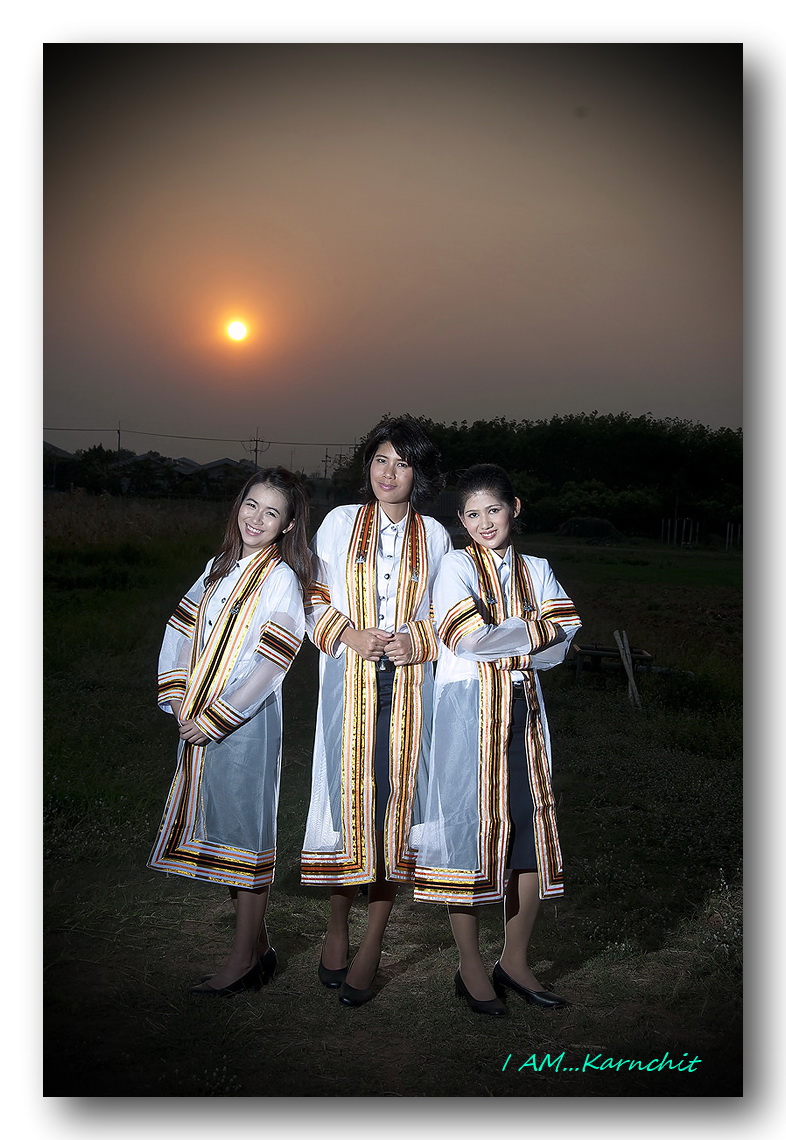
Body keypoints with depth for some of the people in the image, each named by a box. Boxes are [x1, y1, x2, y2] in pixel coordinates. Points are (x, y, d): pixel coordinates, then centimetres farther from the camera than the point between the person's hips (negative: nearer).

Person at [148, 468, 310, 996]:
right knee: (219, 828, 12)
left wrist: (213, 719, -15)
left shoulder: (282, 579, -9)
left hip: (246, 721, -7)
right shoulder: (220, 567, 12)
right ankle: (259, 946, 24)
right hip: (198, 721, 7)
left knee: (245, 831, 0)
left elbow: (269, 666, -15)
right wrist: (179, 700, 0)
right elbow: (182, 631, 12)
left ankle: (246, 957, 12)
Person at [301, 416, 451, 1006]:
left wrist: (417, 641, -8)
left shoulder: (434, 535, 10)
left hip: (409, 683, 1)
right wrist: (348, 635, -9)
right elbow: (314, 599, 8)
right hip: (350, 683, 0)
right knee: (347, 791, -2)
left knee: (396, 796, -1)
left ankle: (372, 944, 9)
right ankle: (338, 922, 18)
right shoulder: (341, 522, 9)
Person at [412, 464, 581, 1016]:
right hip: (467, 710, -4)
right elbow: (469, 638, -15)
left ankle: (515, 960, 20)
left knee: (534, 830, 4)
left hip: (522, 710, 5)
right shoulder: (457, 565, -1)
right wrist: (534, 631, -6)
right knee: (468, 829, -2)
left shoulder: (536, 570, 12)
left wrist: (501, 647, -11)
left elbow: (561, 645, 1)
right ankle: (471, 967, 13)